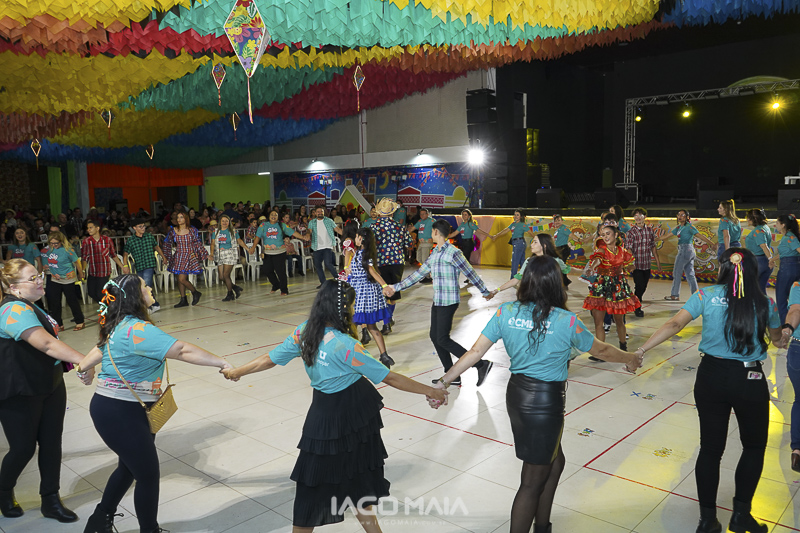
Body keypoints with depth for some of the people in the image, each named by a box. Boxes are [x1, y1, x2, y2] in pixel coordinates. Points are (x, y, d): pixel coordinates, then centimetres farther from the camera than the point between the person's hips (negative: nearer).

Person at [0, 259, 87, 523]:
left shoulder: (28, 306, 8)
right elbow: (47, 343, -39)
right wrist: (84, 361, -49)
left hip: (49, 387, 8)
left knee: (51, 443, 10)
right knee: (23, 448, 7)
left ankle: (51, 501, 23)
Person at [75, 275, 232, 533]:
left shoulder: (121, 326, 7)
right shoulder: (138, 330, -26)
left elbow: (99, 350, 22)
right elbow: (183, 351, -32)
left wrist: (85, 368, 41)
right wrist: (222, 363, -31)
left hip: (128, 411, 10)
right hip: (119, 414, -10)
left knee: (129, 466, 25)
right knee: (148, 473, 4)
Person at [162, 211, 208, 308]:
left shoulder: (192, 230, -3)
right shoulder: (173, 231, 3)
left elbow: (197, 243, 1)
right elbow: (167, 243, 14)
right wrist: (167, 257, 13)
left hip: (189, 256, -4)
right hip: (178, 257, 5)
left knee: (182, 279, -12)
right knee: (180, 279, 8)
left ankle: (195, 293, 11)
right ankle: (183, 300, 18)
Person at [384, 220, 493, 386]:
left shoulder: (452, 252, -14)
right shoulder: (434, 254, 13)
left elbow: (470, 273, -8)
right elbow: (418, 274, 17)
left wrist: (485, 292, 0)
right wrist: (395, 287, 16)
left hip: (448, 302, -9)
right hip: (437, 301, 9)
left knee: (443, 339, -9)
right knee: (435, 336, 9)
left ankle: (481, 365, -3)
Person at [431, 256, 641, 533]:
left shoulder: (506, 312, -4)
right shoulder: (566, 321, -14)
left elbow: (475, 352, -5)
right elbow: (601, 350, 2)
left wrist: (443, 382, 3)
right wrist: (630, 359, 22)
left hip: (516, 393, 6)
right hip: (546, 401, -6)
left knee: (555, 461, 26)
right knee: (533, 482, 8)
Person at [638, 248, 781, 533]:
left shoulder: (706, 295, -6)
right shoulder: (764, 303, -3)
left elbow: (674, 324, -17)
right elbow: (776, 337, 15)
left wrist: (641, 350, -17)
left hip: (711, 376, 1)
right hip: (749, 380, -1)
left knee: (710, 448, 12)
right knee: (754, 445, 22)